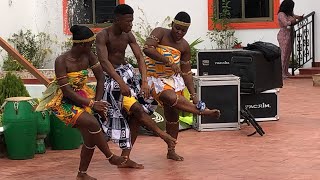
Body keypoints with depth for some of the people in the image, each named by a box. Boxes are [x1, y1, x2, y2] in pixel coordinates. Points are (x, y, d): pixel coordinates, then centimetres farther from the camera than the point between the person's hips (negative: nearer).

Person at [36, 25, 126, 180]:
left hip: (82, 96, 7)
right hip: (64, 102, -6)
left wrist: (97, 101, -6)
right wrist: (92, 104, -26)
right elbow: (67, 91, -24)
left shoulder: (88, 56, -6)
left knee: (91, 137, -2)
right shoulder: (62, 61, -23)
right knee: (92, 123, -27)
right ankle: (111, 157, -9)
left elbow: (100, 77, 3)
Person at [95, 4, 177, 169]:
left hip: (128, 73, 6)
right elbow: (104, 61, -26)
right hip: (111, 77, -6)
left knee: (135, 117, 1)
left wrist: (144, 81, -17)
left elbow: (140, 58, -3)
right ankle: (163, 135, -3)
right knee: (137, 109, -17)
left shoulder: (128, 36, 2)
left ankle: (125, 158, 6)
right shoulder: (103, 36, -16)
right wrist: (121, 82, -37)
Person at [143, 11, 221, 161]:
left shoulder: (184, 46, 2)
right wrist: (168, 61, -34)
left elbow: (186, 72, 5)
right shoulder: (160, 33, -11)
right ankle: (203, 111, -23)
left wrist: (193, 95, -2)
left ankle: (171, 151, 18)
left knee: (172, 114, 6)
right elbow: (147, 49, -29)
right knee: (172, 98, -34)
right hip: (155, 78, -5)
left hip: (173, 79, 6)